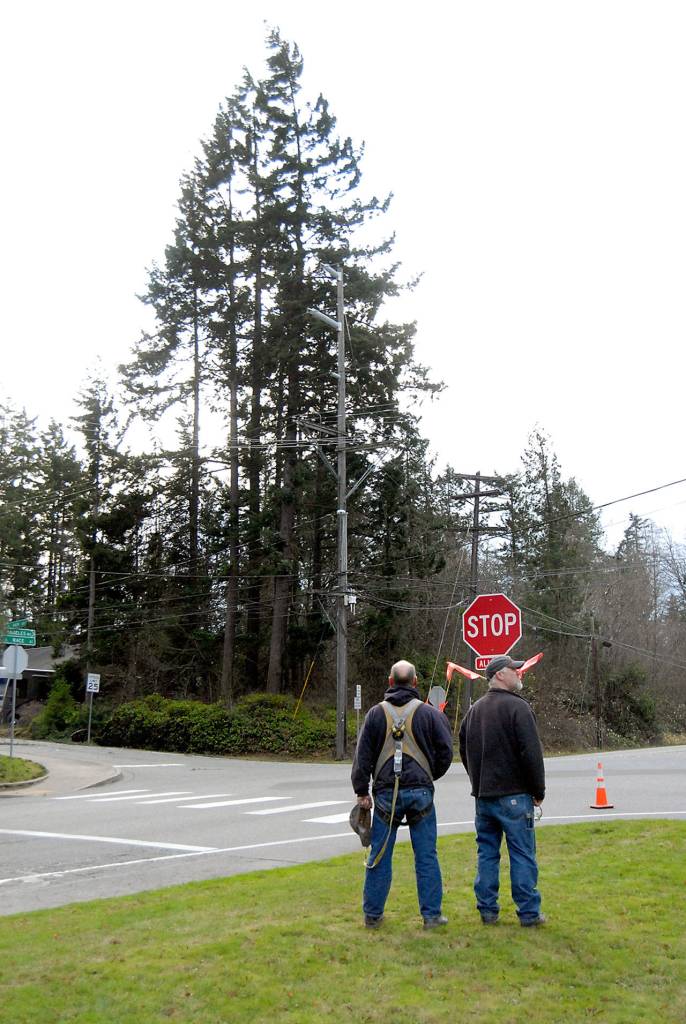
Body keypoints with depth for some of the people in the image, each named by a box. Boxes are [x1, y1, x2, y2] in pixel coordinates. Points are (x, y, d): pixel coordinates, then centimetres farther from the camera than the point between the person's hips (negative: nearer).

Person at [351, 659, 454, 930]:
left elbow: (363, 755, 2)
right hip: (420, 790, -1)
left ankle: (372, 914, 14)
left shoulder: (376, 713, 2)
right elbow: (445, 750, 2)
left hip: (386, 792, 1)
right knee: (426, 855, 6)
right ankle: (431, 914, 10)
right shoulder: (429, 713, 0)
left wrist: (361, 790, 8)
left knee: (379, 855, 8)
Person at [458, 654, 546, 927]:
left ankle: (487, 910, 14)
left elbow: (465, 752, 19)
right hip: (514, 794, -7)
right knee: (522, 854, 0)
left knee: (486, 852, 11)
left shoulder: (474, 710, 13)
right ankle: (529, 912, 3)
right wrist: (538, 790, -5)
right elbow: (531, 753, -15)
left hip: (483, 795, 7)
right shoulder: (517, 707, -12)